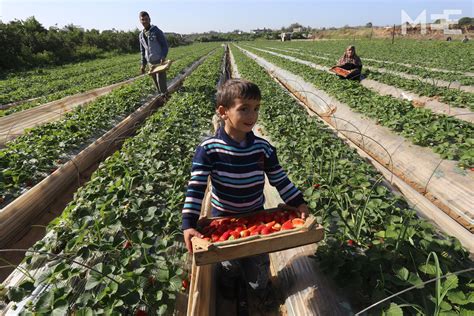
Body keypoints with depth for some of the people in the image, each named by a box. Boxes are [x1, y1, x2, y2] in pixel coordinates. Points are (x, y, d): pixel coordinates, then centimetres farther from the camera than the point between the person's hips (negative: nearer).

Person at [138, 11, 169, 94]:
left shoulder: (157, 31, -6)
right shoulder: (141, 35, 11)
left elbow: (165, 45, -7)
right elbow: (143, 51, 18)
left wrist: (163, 57, -22)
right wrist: (143, 64, 12)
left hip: (159, 61, -6)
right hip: (150, 63, 6)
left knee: (161, 82, -9)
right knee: (156, 83, 9)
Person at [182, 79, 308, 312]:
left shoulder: (263, 148, -14)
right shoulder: (209, 149, -22)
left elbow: (280, 179, -4)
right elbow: (196, 187, -22)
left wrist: (299, 203, -7)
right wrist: (189, 224, -27)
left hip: (256, 217, 2)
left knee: (259, 262, 21)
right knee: (229, 262, 24)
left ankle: (261, 288, 55)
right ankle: (229, 285, 59)